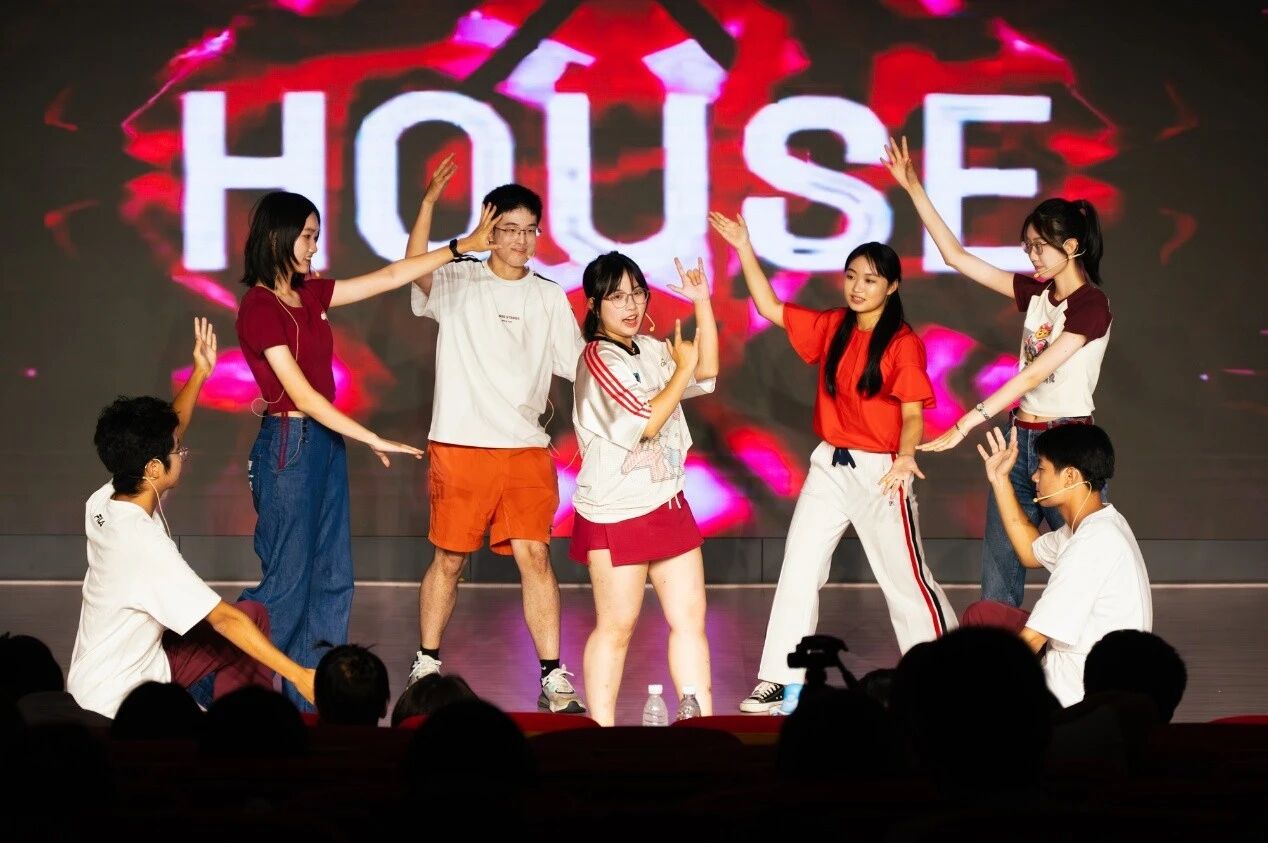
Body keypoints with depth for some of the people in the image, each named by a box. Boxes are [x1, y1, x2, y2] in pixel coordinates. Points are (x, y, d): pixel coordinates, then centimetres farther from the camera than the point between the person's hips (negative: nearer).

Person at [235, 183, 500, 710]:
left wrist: (465, 246, 17)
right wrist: (375, 441, -17)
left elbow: (389, 277, 16)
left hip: (326, 443, 9)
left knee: (331, 579, 8)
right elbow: (302, 395, -18)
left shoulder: (309, 294, 9)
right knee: (286, 583, -6)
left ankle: (316, 700, 13)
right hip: (288, 444, -9)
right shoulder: (260, 307, -15)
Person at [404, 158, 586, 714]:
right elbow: (416, 269, -20)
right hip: (460, 444, -2)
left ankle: (553, 678, -4)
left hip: (527, 449, 2)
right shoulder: (456, 282, 0)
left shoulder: (549, 298, 11)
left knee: (534, 554, -6)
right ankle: (426, 664, 22)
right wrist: (429, 203, -32)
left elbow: (581, 365, 14)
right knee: (449, 559, 6)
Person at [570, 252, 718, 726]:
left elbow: (706, 374, 14)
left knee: (690, 616, 6)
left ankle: (701, 723, 9)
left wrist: (702, 302, 6)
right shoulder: (598, 358, -13)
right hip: (616, 511, -7)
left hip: (668, 504, 7)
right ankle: (602, 733, 5)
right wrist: (682, 369, -8)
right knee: (616, 626, -1)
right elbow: (644, 423, -18)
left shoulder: (651, 350, 9)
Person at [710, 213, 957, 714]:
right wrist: (744, 249, 4)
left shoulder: (903, 344, -11)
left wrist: (905, 456, -32)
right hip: (830, 465, 6)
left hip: (879, 472, -6)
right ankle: (779, 680, 3)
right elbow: (771, 309, 10)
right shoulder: (832, 328, 6)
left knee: (905, 578, 2)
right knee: (798, 570, 1)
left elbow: (913, 412, -14)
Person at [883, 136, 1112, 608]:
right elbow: (955, 256, 12)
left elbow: (1033, 374, -21)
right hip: (1019, 440, 8)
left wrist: (964, 426, -26)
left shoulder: (1091, 305, -13)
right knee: (997, 578, 4)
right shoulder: (1035, 294, 9)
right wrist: (913, 188, 6)